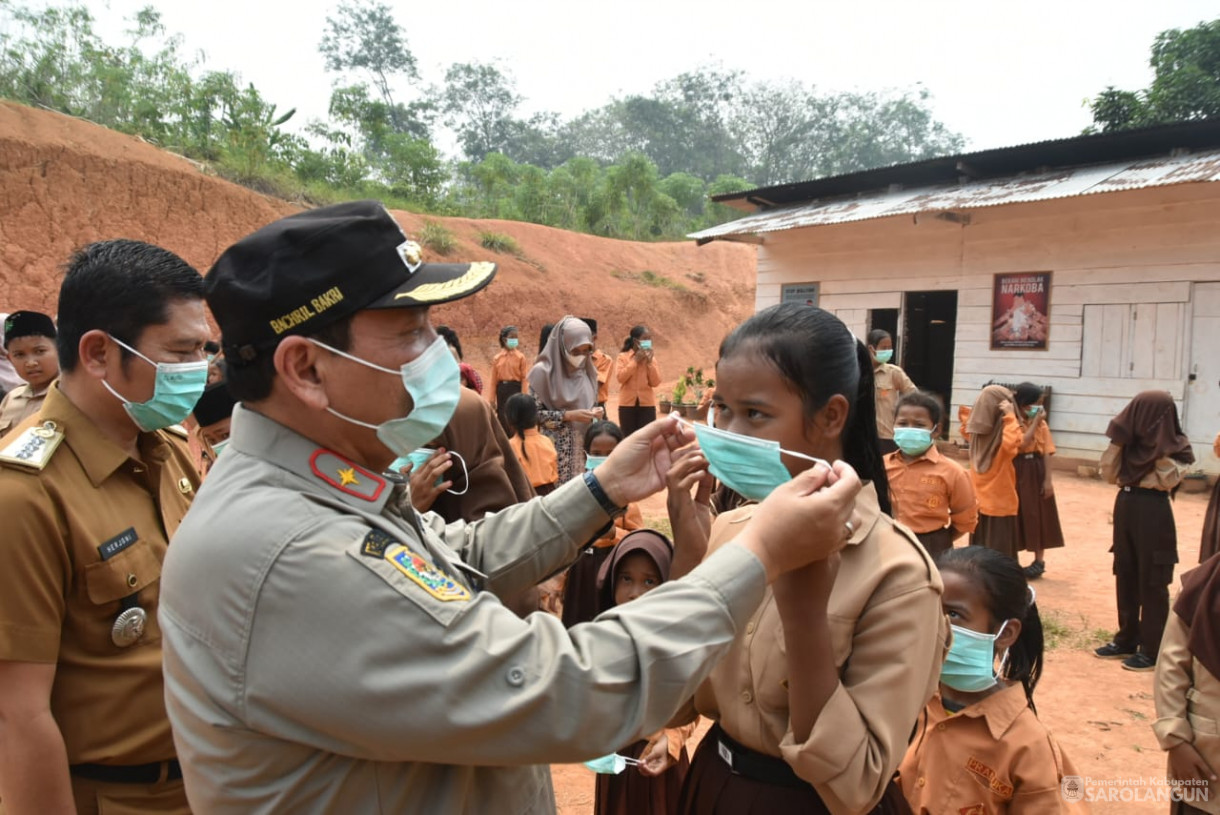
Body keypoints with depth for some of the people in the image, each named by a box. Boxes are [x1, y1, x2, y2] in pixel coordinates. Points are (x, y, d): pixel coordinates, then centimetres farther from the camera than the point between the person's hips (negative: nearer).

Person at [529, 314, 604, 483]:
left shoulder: (587, 371, 7)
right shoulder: (543, 371, -9)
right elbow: (534, 414, -10)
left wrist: (595, 412, -5)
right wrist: (569, 416, -17)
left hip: (585, 447, 5)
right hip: (556, 449, -5)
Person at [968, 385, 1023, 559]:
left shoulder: (978, 429, 1)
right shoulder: (1002, 431, -20)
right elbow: (1012, 443, -43)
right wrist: (1010, 417, -31)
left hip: (979, 501, 7)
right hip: (1000, 503, -7)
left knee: (980, 550, 17)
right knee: (1001, 556, 1)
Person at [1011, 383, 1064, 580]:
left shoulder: (1042, 424, 2)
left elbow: (1046, 453, 0)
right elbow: (1021, 444, -20)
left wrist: (1048, 479, -5)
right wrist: (1035, 421, -18)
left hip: (1036, 472, 2)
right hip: (1017, 472, -2)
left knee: (1038, 516, 5)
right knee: (1016, 515, 5)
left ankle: (1039, 560, 16)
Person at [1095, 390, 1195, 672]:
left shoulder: (1176, 447, -7)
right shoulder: (1133, 442, 9)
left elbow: (1168, 479, -21)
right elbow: (1110, 474, 3)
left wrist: (1158, 446, -18)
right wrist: (1118, 440, -6)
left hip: (1152, 512, -7)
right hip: (1125, 506, 7)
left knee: (1151, 583, 1)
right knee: (1125, 578, 13)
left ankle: (1152, 650, 10)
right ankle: (1126, 640, 24)